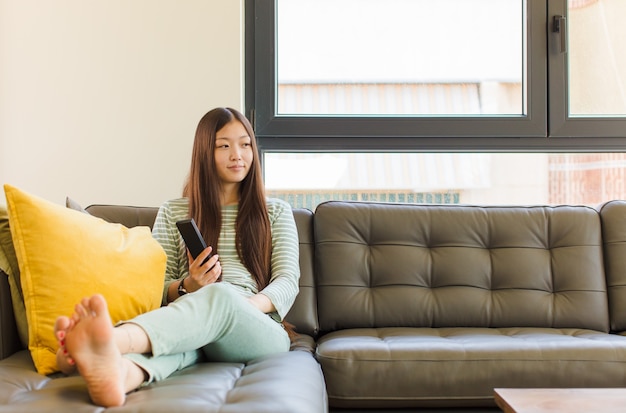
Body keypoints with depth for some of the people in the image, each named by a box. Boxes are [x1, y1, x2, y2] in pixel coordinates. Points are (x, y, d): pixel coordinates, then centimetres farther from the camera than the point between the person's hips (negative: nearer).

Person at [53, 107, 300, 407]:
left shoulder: (276, 212, 19)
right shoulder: (173, 212, 20)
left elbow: (288, 281, 6)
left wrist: (248, 305, -16)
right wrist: (188, 287, -10)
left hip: (260, 332, -1)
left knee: (221, 294, -37)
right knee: (179, 329, -37)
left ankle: (113, 339, -64)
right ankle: (121, 372, -71)